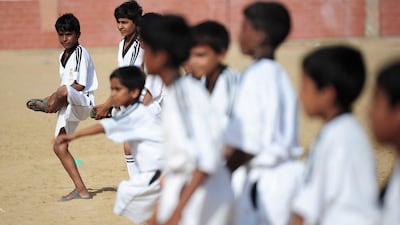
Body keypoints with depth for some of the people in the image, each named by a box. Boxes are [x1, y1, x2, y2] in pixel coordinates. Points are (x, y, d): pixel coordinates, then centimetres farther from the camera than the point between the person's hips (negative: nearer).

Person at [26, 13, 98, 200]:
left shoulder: (80, 53, -7)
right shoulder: (63, 56, 19)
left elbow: (79, 85, -15)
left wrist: (54, 98, -15)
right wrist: (54, 100, 9)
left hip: (83, 102, -10)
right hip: (68, 106, 10)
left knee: (63, 91, -43)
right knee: (59, 147, 7)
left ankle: (42, 105, -11)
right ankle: (80, 189, 11)